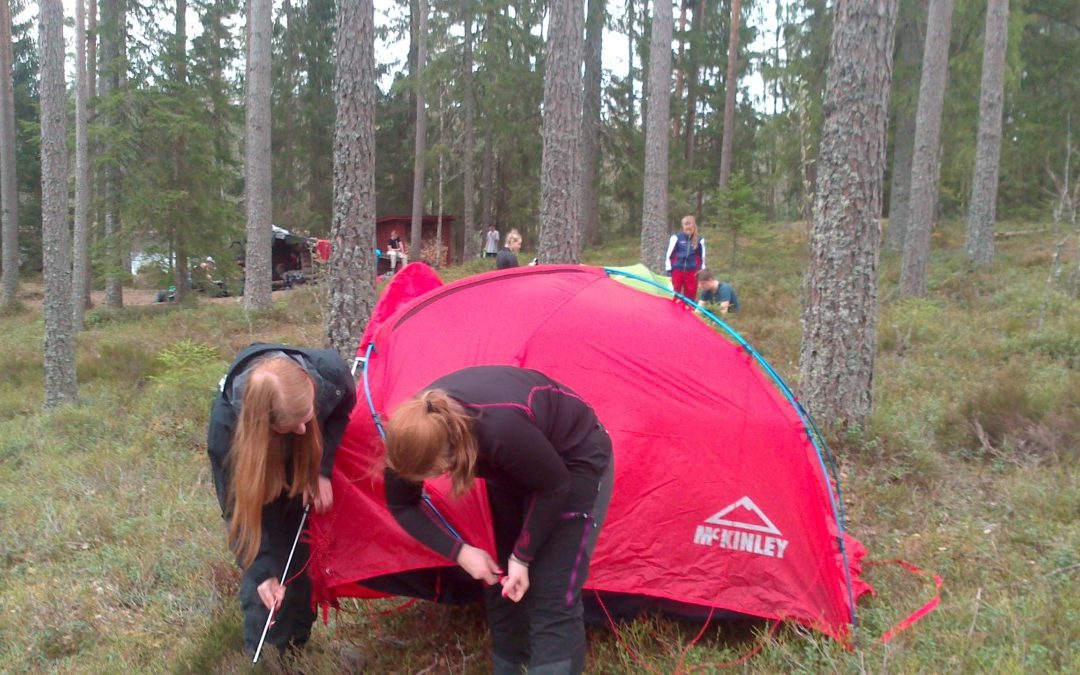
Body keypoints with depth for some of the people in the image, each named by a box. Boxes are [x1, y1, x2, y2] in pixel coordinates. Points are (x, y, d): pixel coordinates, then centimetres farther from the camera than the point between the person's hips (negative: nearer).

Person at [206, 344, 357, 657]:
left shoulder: (329, 371, -40)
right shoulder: (226, 427, -44)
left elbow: (343, 406, -13)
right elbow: (238, 504, -29)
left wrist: (321, 470, -20)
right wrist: (262, 571, -32)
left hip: (305, 457, 3)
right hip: (253, 456, -2)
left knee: (305, 548, 5)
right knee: (265, 561, -8)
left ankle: (298, 640, 27)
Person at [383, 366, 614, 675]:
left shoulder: (501, 429, -44)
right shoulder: (420, 429, -25)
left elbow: (553, 487, -24)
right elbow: (401, 505, -7)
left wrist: (522, 557, -17)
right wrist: (459, 552, -16)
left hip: (575, 459, -6)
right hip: (516, 464, 6)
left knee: (551, 597, -11)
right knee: (500, 579, 11)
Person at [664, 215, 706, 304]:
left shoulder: (700, 240, 3)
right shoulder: (676, 237, -3)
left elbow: (702, 257, 11)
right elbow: (669, 254, 1)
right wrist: (668, 269, -3)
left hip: (692, 272, 2)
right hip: (677, 270, -1)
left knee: (690, 295, 5)